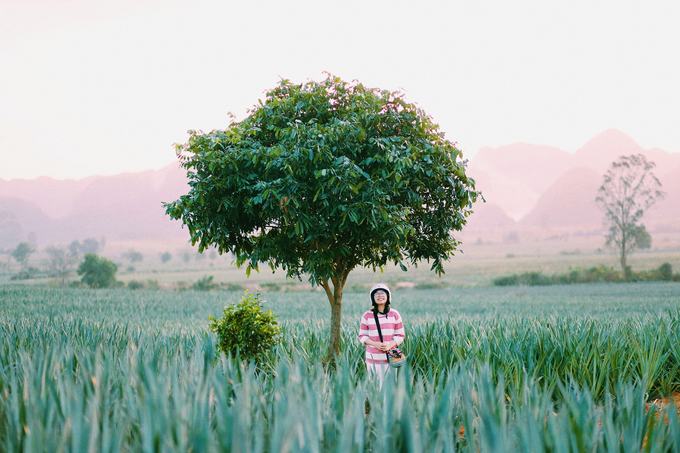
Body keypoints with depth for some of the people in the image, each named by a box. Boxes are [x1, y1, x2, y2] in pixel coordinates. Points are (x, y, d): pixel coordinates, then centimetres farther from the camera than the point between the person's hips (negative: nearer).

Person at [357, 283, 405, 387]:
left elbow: (400, 335, 5)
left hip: (390, 357, 0)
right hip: (373, 358, 0)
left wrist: (390, 345, -13)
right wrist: (375, 344, -14)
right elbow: (362, 336, 3)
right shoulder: (367, 315, 2)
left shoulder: (395, 314, 4)